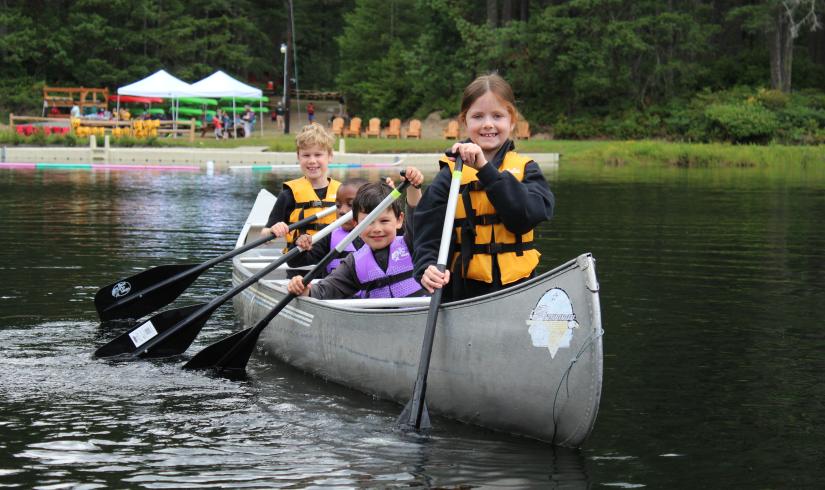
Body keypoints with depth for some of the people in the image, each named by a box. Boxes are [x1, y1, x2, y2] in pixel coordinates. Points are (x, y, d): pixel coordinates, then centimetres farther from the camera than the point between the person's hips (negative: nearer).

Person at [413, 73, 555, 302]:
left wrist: (485, 169, -18)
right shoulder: (450, 174, 1)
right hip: (465, 290, -1)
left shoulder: (524, 168, 5)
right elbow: (429, 235, -4)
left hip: (518, 288, 1)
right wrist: (428, 268, -24)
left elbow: (528, 215, -14)